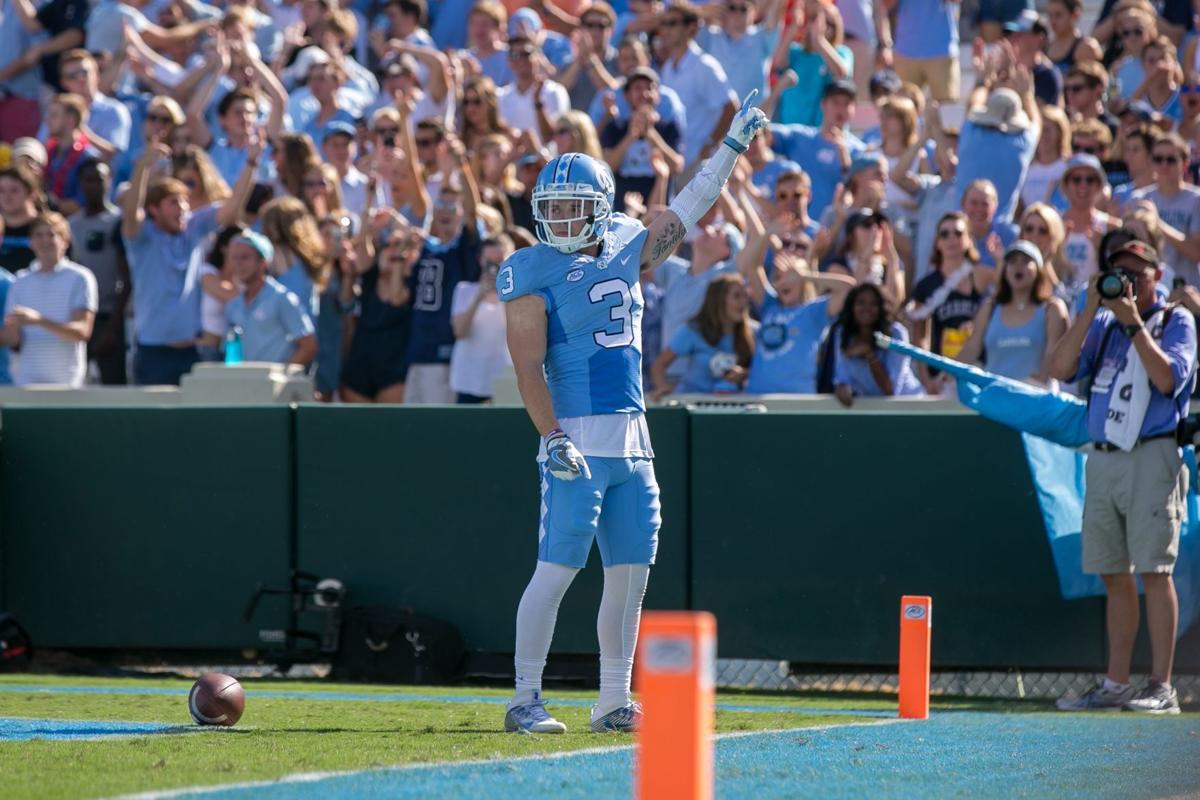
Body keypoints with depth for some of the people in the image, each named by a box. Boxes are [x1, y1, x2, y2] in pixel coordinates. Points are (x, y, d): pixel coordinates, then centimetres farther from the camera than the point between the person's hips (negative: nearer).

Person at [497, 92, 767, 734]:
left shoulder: (625, 250, 12)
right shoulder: (532, 273, -5)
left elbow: (686, 211, 24)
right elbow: (529, 367, -10)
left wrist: (733, 146, 24)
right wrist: (553, 438, -19)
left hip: (631, 443, 7)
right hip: (578, 442, -7)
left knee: (630, 575, 7)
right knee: (557, 568, -9)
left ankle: (614, 702, 13)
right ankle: (525, 699, -5)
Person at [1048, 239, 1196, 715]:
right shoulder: (1104, 324, 17)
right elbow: (1061, 368, 3)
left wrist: (1133, 323, -14)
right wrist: (1092, 310, -2)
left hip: (1152, 457, -6)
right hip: (1102, 458, 6)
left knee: (1153, 571, -10)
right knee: (1114, 575, 8)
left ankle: (1161, 688, -11)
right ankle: (1115, 686, 12)